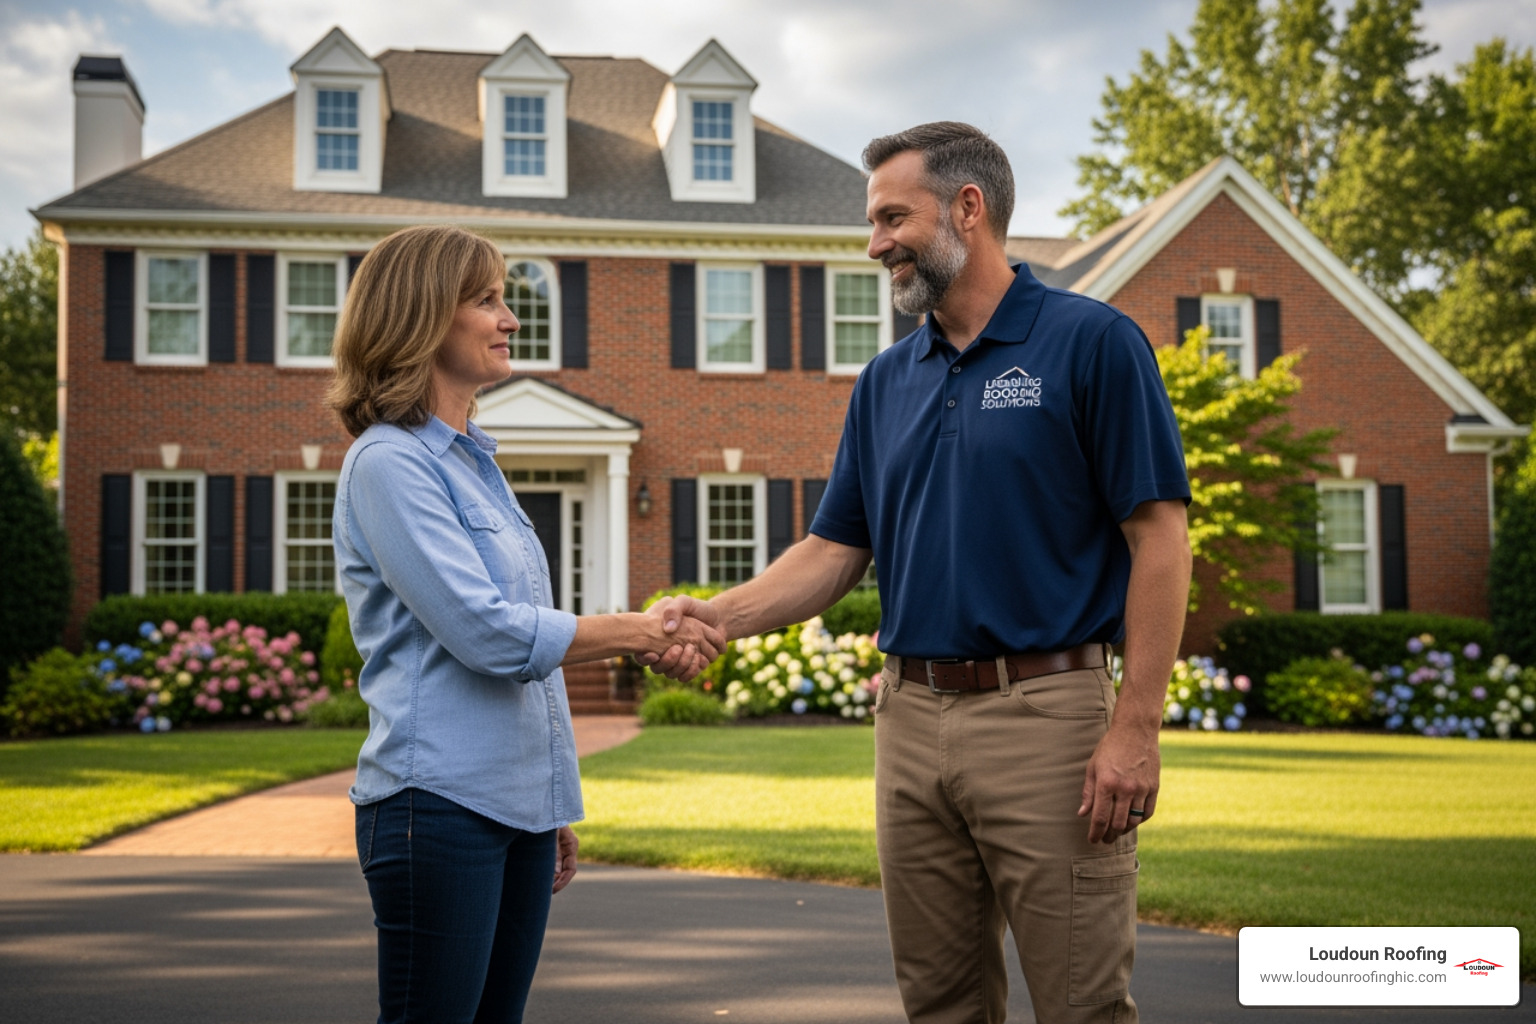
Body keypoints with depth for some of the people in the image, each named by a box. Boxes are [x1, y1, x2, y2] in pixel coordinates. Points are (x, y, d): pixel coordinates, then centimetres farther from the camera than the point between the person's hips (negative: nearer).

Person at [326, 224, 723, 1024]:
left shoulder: (474, 461, 16)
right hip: (439, 800, -8)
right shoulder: (389, 462, -10)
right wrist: (645, 633, -11)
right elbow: (486, 632, -18)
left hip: (516, 802, 8)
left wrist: (554, 807, 20)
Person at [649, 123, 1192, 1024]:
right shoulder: (887, 382, 14)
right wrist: (722, 615, -3)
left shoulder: (1093, 343, -5)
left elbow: (1160, 537, -9)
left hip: (1044, 715, -6)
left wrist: (1137, 727, -15)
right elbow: (838, 548, 14)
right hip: (910, 721, 6)